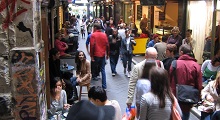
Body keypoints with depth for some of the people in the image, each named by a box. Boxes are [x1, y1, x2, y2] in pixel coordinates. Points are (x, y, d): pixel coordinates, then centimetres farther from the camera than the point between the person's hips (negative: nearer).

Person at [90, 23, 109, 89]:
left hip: (96, 55, -4)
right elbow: (107, 45, 5)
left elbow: (92, 46, -14)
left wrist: (91, 56, -10)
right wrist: (107, 54, 15)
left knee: (94, 69, 10)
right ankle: (104, 86, 9)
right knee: (103, 70, 9)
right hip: (102, 55, 4)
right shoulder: (104, 35, 5)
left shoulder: (93, 35, -8)